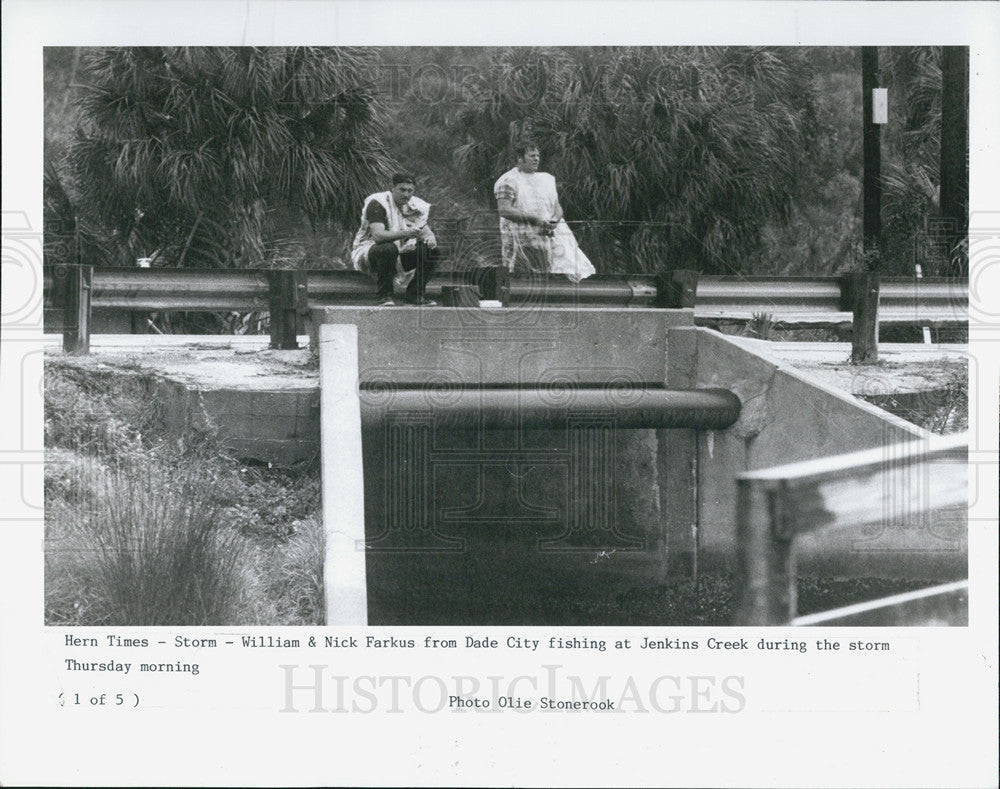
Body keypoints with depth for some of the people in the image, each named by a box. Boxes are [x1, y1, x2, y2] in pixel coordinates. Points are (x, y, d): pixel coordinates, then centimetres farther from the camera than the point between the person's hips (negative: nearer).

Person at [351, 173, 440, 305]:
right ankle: (385, 295, -23)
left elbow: (426, 231, 1)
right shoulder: (377, 204, -19)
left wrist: (430, 238, -25)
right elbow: (378, 235, -31)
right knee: (389, 248, -39)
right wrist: (405, 233, -46)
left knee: (433, 251, -10)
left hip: (399, 256, 6)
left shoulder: (415, 206, 1)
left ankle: (415, 294, -5)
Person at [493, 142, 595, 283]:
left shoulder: (546, 179, 18)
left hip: (549, 233, 5)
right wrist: (533, 218, -19)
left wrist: (555, 219, -7)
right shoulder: (508, 181, -2)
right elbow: (504, 210, -14)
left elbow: (557, 206, 18)